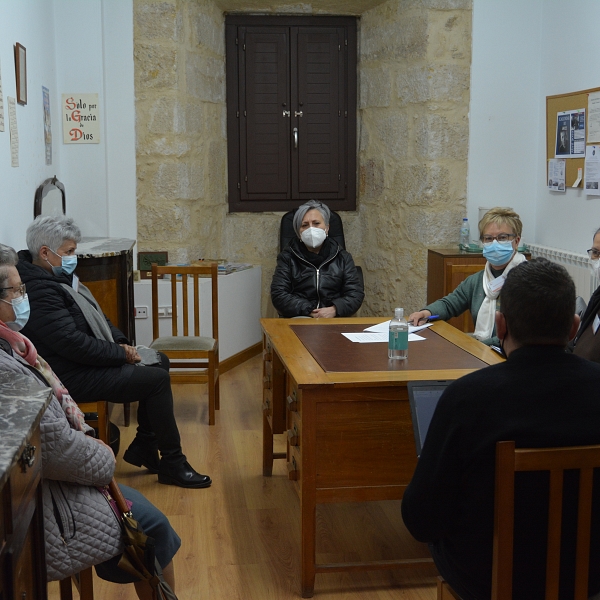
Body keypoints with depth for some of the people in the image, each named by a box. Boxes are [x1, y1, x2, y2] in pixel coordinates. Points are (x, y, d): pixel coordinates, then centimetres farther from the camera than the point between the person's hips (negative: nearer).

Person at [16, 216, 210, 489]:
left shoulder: (57, 278, 10)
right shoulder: (39, 292, -24)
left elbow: (96, 318, 18)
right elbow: (74, 344, -28)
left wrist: (120, 342, 2)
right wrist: (121, 354, -17)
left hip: (89, 362, 11)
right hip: (74, 377, -11)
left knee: (160, 362, 13)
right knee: (157, 379, -14)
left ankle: (143, 447, 17)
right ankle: (173, 465, -2)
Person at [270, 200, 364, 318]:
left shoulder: (342, 258, 18)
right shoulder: (287, 258, 14)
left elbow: (356, 293, 9)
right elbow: (278, 295, 4)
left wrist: (334, 310, -12)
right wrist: (310, 311, -10)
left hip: (335, 321, 2)